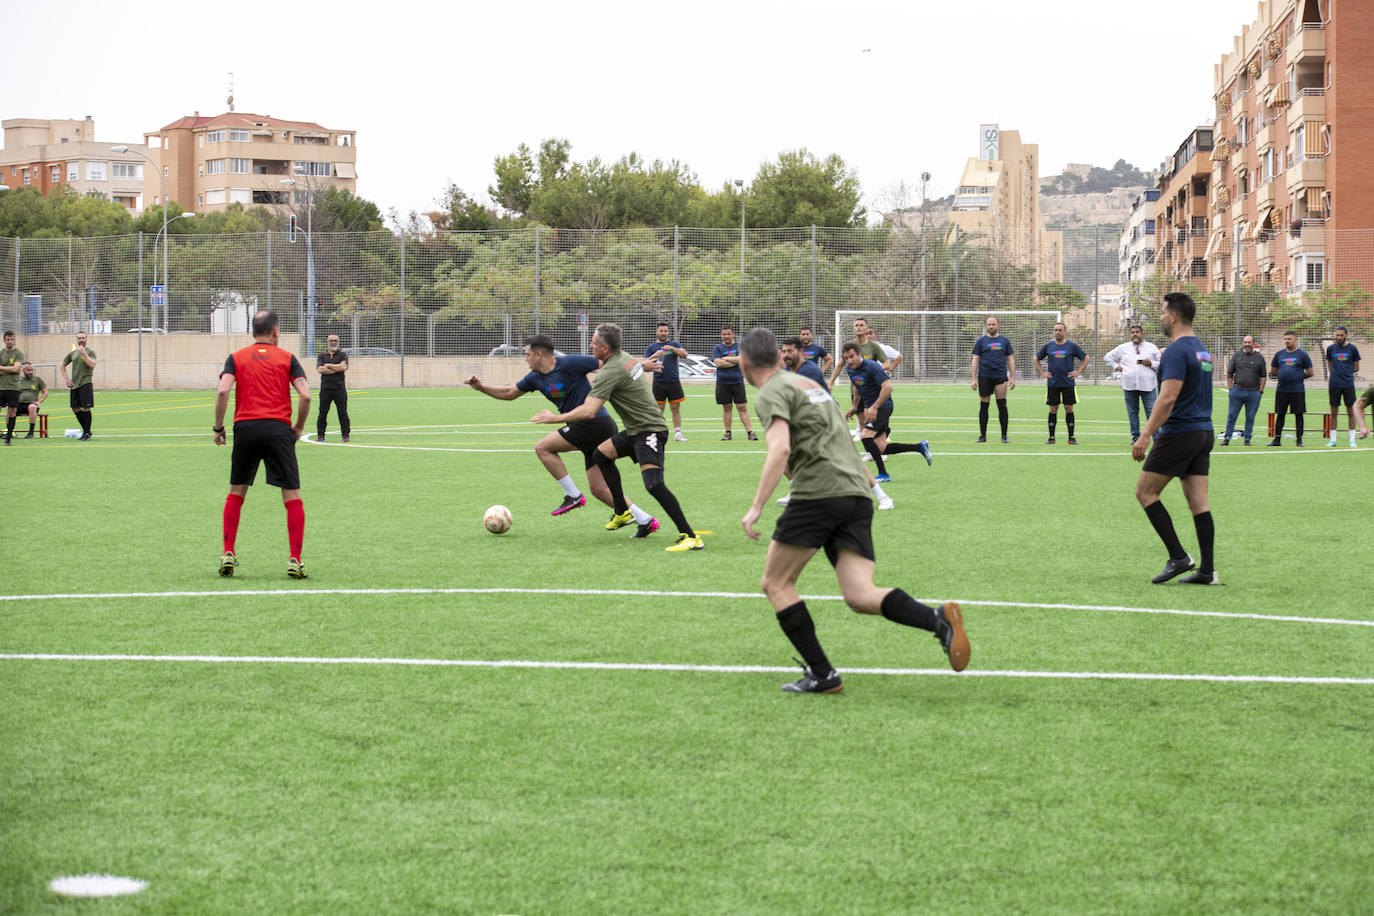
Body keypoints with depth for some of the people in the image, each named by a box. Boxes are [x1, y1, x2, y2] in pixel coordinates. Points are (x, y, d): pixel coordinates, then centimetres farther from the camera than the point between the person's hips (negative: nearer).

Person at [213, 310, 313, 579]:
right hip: (279, 429, -1)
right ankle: (295, 560, -5)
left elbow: (222, 391, -5)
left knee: (236, 493, 17)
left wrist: (218, 428, 3)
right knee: (292, 496, 2)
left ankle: (228, 554, 11)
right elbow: (305, 395, -3)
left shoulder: (236, 358, 11)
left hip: (245, 427, 2)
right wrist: (299, 427, 10)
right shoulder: (287, 358, 9)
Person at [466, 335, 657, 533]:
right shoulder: (535, 378, 14)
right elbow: (509, 393, 27)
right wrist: (481, 387, 17)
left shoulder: (568, 364, -11)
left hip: (594, 423, -9)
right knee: (599, 489, 7)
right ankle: (645, 520, 6)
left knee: (542, 448, -4)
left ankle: (573, 496, -1)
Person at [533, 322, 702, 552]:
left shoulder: (610, 372, -20)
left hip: (649, 431, -11)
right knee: (602, 452, 21)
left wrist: (554, 418, -19)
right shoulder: (626, 358, 8)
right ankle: (623, 512, 26)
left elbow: (588, 411, -28)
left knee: (653, 483, -24)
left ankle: (690, 537, -28)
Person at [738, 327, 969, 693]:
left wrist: (756, 507, -18)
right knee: (860, 596, -4)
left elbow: (780, 449, -16)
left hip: (818, 492, -8)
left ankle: (821, 674, 1)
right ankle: (938, 619, -28)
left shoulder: (771, 393, 0)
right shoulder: (808, 383, 28)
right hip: (858, 495, 8)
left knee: (776, 583, 7)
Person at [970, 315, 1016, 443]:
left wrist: (1012, 378, 5)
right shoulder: (981, 341, 7)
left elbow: (1010, 360, 12)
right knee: (983, 407, 2)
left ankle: (1004, 435, 1)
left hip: (1000, 376, 0)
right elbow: (975, 360, 6)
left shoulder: (1004, 341, 10)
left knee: (1002, 406, -5)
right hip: (984, 377, 0)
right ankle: (982, 435, 9)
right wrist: (974, 379, -2)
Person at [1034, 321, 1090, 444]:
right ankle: (1051, 437, 7)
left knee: (1069, 409, -1)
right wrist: (1042, 373, 8)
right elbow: (1036, 359, 17)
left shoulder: (1072, 346, 1)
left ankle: (1071, 437, 6)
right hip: (1052, 383, 1)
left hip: (1068, 383, -1)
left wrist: (1078, 372, 1)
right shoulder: (1048, 346, 5)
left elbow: (1086, 358, 9)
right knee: (1053, 410, 2)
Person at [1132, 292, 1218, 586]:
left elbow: (1168, 397, -23)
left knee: (1145, 492, 0)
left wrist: (1145, 434, -23)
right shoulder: (1201, 350, 16)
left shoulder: (1176, 350, -14)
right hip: (1204, 432, 9)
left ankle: (1178, 557, -4)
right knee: (1198, 502, 6)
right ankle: (1207, 571, 3)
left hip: (1179, 434, -9)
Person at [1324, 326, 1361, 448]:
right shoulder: (1331, 349, 7)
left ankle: (1352, 440, 5)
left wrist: (1345, 372, 6)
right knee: (1334, 412, 4)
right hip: (1334, 385, 1)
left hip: (1348, 384, -1)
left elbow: (1356, 368, 9)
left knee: (1351, 411, 1)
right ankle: (1333, 440, 8)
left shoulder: (1352, 348, 2)